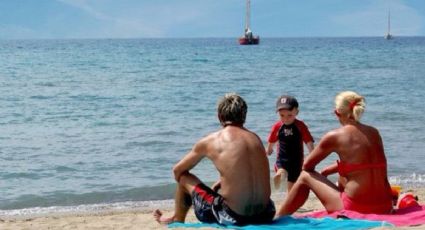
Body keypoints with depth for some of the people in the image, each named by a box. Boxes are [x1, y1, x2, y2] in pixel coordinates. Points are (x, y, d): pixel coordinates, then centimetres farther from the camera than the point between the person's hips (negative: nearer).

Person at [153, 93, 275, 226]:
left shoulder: (210, 141, -3)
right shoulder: (255, 138, 8)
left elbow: (177, 170, 12)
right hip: (264, 215, 5)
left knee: (184, 178, 19)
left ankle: (177, 220, 45)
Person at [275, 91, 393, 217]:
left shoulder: (334, 136, -6)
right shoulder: (374, 133, 11)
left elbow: (307, 166, 7)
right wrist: (325, 171, 31)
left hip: (356, 208, -6)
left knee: (305, 177, 15)